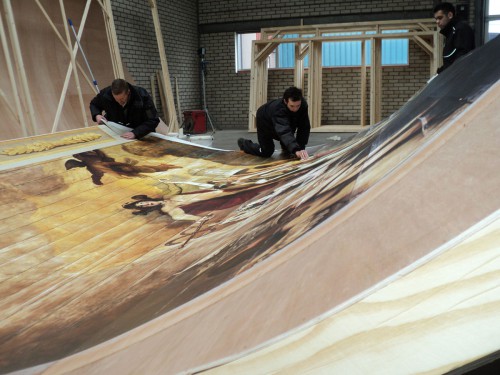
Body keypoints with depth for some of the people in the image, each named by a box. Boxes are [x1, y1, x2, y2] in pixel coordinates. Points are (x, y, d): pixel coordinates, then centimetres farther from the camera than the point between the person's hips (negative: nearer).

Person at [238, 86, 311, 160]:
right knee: (266, 152, -2)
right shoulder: (278, 110, -48)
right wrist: (296, 150, -76)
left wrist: (301, 147, -34)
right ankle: (244, 143, 24)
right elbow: (284, 131, -62)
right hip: (265, 121, -5)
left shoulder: (303, 104, -31)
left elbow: (304, 127, -26)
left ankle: (285, 149, 44)